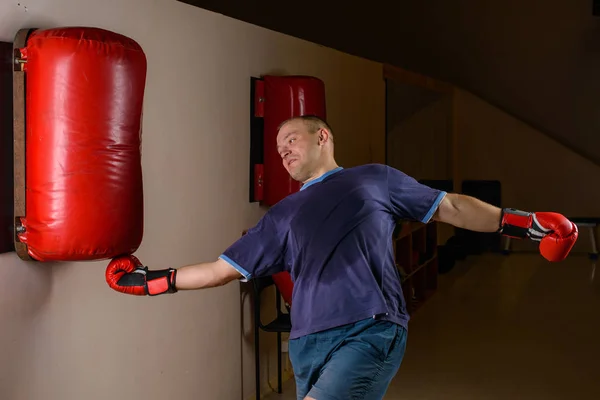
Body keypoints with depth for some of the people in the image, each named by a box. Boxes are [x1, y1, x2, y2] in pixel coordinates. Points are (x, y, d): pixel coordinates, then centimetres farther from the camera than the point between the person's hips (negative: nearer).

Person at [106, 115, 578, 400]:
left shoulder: (373, 180, 16)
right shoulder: (282, 215, 24)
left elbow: (450, 207, 17)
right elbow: (223, 269, 24)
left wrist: (525, 222, 8)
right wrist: (150, 280, 18)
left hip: (372, 331, -4)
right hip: (310, 343, 4)